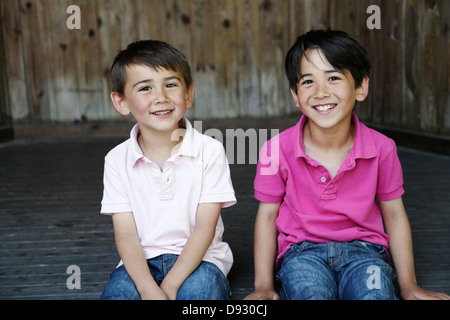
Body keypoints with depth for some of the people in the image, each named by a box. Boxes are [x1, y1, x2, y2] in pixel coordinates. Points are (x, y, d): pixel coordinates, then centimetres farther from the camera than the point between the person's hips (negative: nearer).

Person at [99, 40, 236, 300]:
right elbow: (126, 234, -7)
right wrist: (150, 290, -22)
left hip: (197, 258, -1)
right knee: (116, 293, -26)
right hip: (142, 261, 2)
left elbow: (205, 226, -10)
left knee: (200, 290, -32)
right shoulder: (118, 160, -3)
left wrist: (170, 286, -20)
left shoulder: (209, 150, -8)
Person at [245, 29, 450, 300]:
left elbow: (394, 215, 5)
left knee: (375, 294, -29)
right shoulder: (277, 150, -12)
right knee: (311, 293, -32)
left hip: (363, 249, 2)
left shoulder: (382, 149, -8)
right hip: (302, 252, -1)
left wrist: (408, 285, 8)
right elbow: (267, 216, 0)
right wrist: (264, 286, -2)